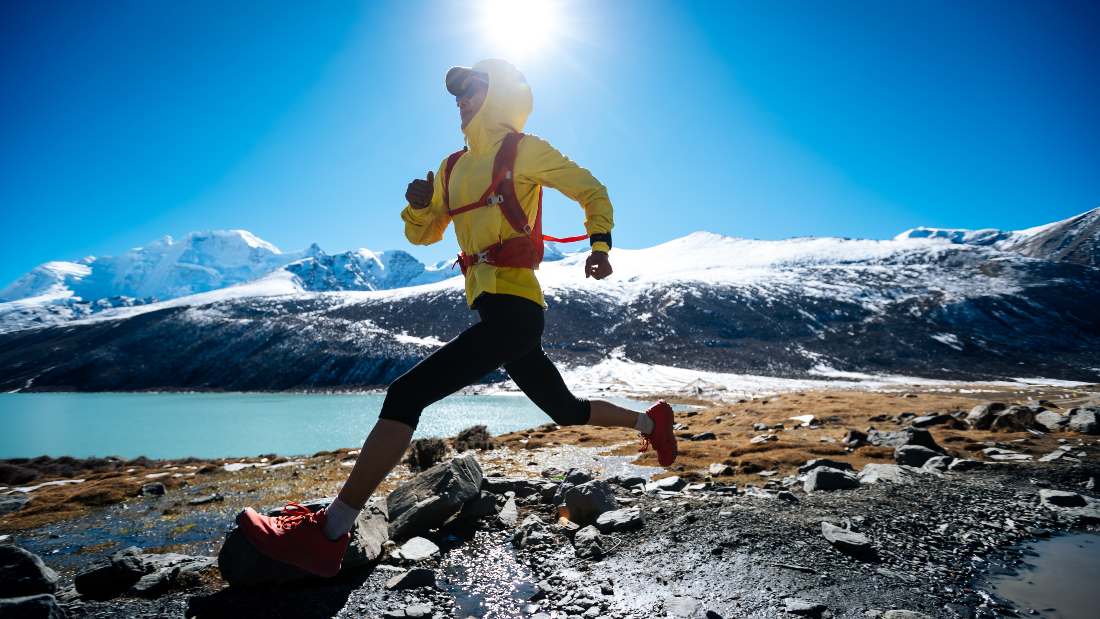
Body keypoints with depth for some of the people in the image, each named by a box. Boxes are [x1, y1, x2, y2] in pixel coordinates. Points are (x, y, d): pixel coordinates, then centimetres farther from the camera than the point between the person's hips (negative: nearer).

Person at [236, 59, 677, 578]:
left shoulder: (524, 150, 1)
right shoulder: (452, 168, 20)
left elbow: (591, 191, 6)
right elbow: (422, 234, 24)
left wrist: (600, 246, -8)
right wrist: (417, 203, 3)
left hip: (514, 307, -9)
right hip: (490, 309, 9)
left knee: (405, 394, -18)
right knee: (565, 410, 20)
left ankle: (327, 536, -16)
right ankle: (650, 421, 43)